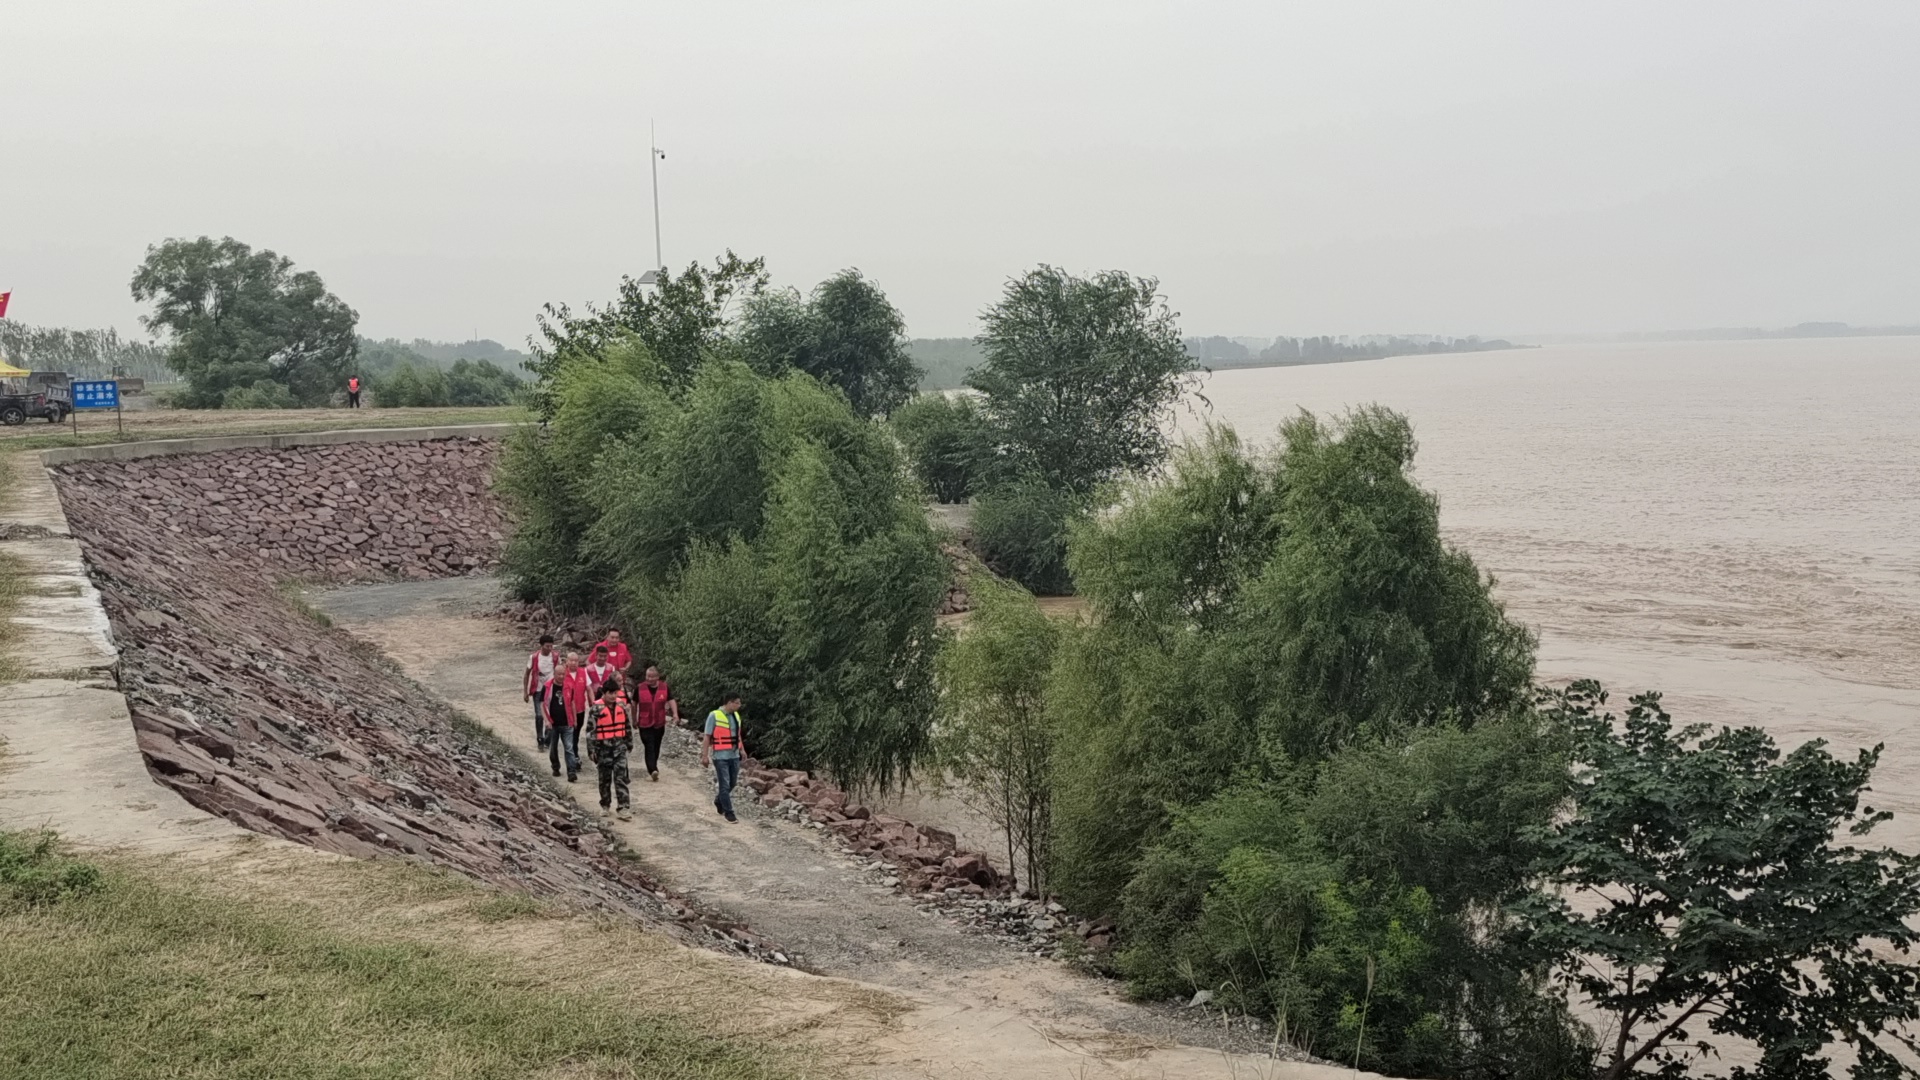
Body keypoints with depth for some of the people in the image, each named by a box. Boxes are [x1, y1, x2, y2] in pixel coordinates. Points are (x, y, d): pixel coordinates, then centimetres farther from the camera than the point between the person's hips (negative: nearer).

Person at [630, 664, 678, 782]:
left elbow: (671, 701, -7)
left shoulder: (665, 688, -3)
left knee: (656, 748, 15)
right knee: (649, 748, -13)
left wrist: (675, 714, -24)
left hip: (659, 724, 3)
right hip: (645, 724, -3)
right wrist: (634, 720, 12)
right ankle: (653, 770, -24)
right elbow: (634, 704, 6)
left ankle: (652, 769, 30)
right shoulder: (639, 688, -5)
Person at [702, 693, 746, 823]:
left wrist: (742, 749, 7)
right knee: (724, 784, -5)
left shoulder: (736, 715, 8)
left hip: (734, 755, 6)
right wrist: (704, 756, -12)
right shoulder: (714, 716, -12)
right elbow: (707, 737, -10)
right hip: (720, 756, -6)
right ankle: (728, 812, 3)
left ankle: (719, 801, 37)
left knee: (732, 783, 13)